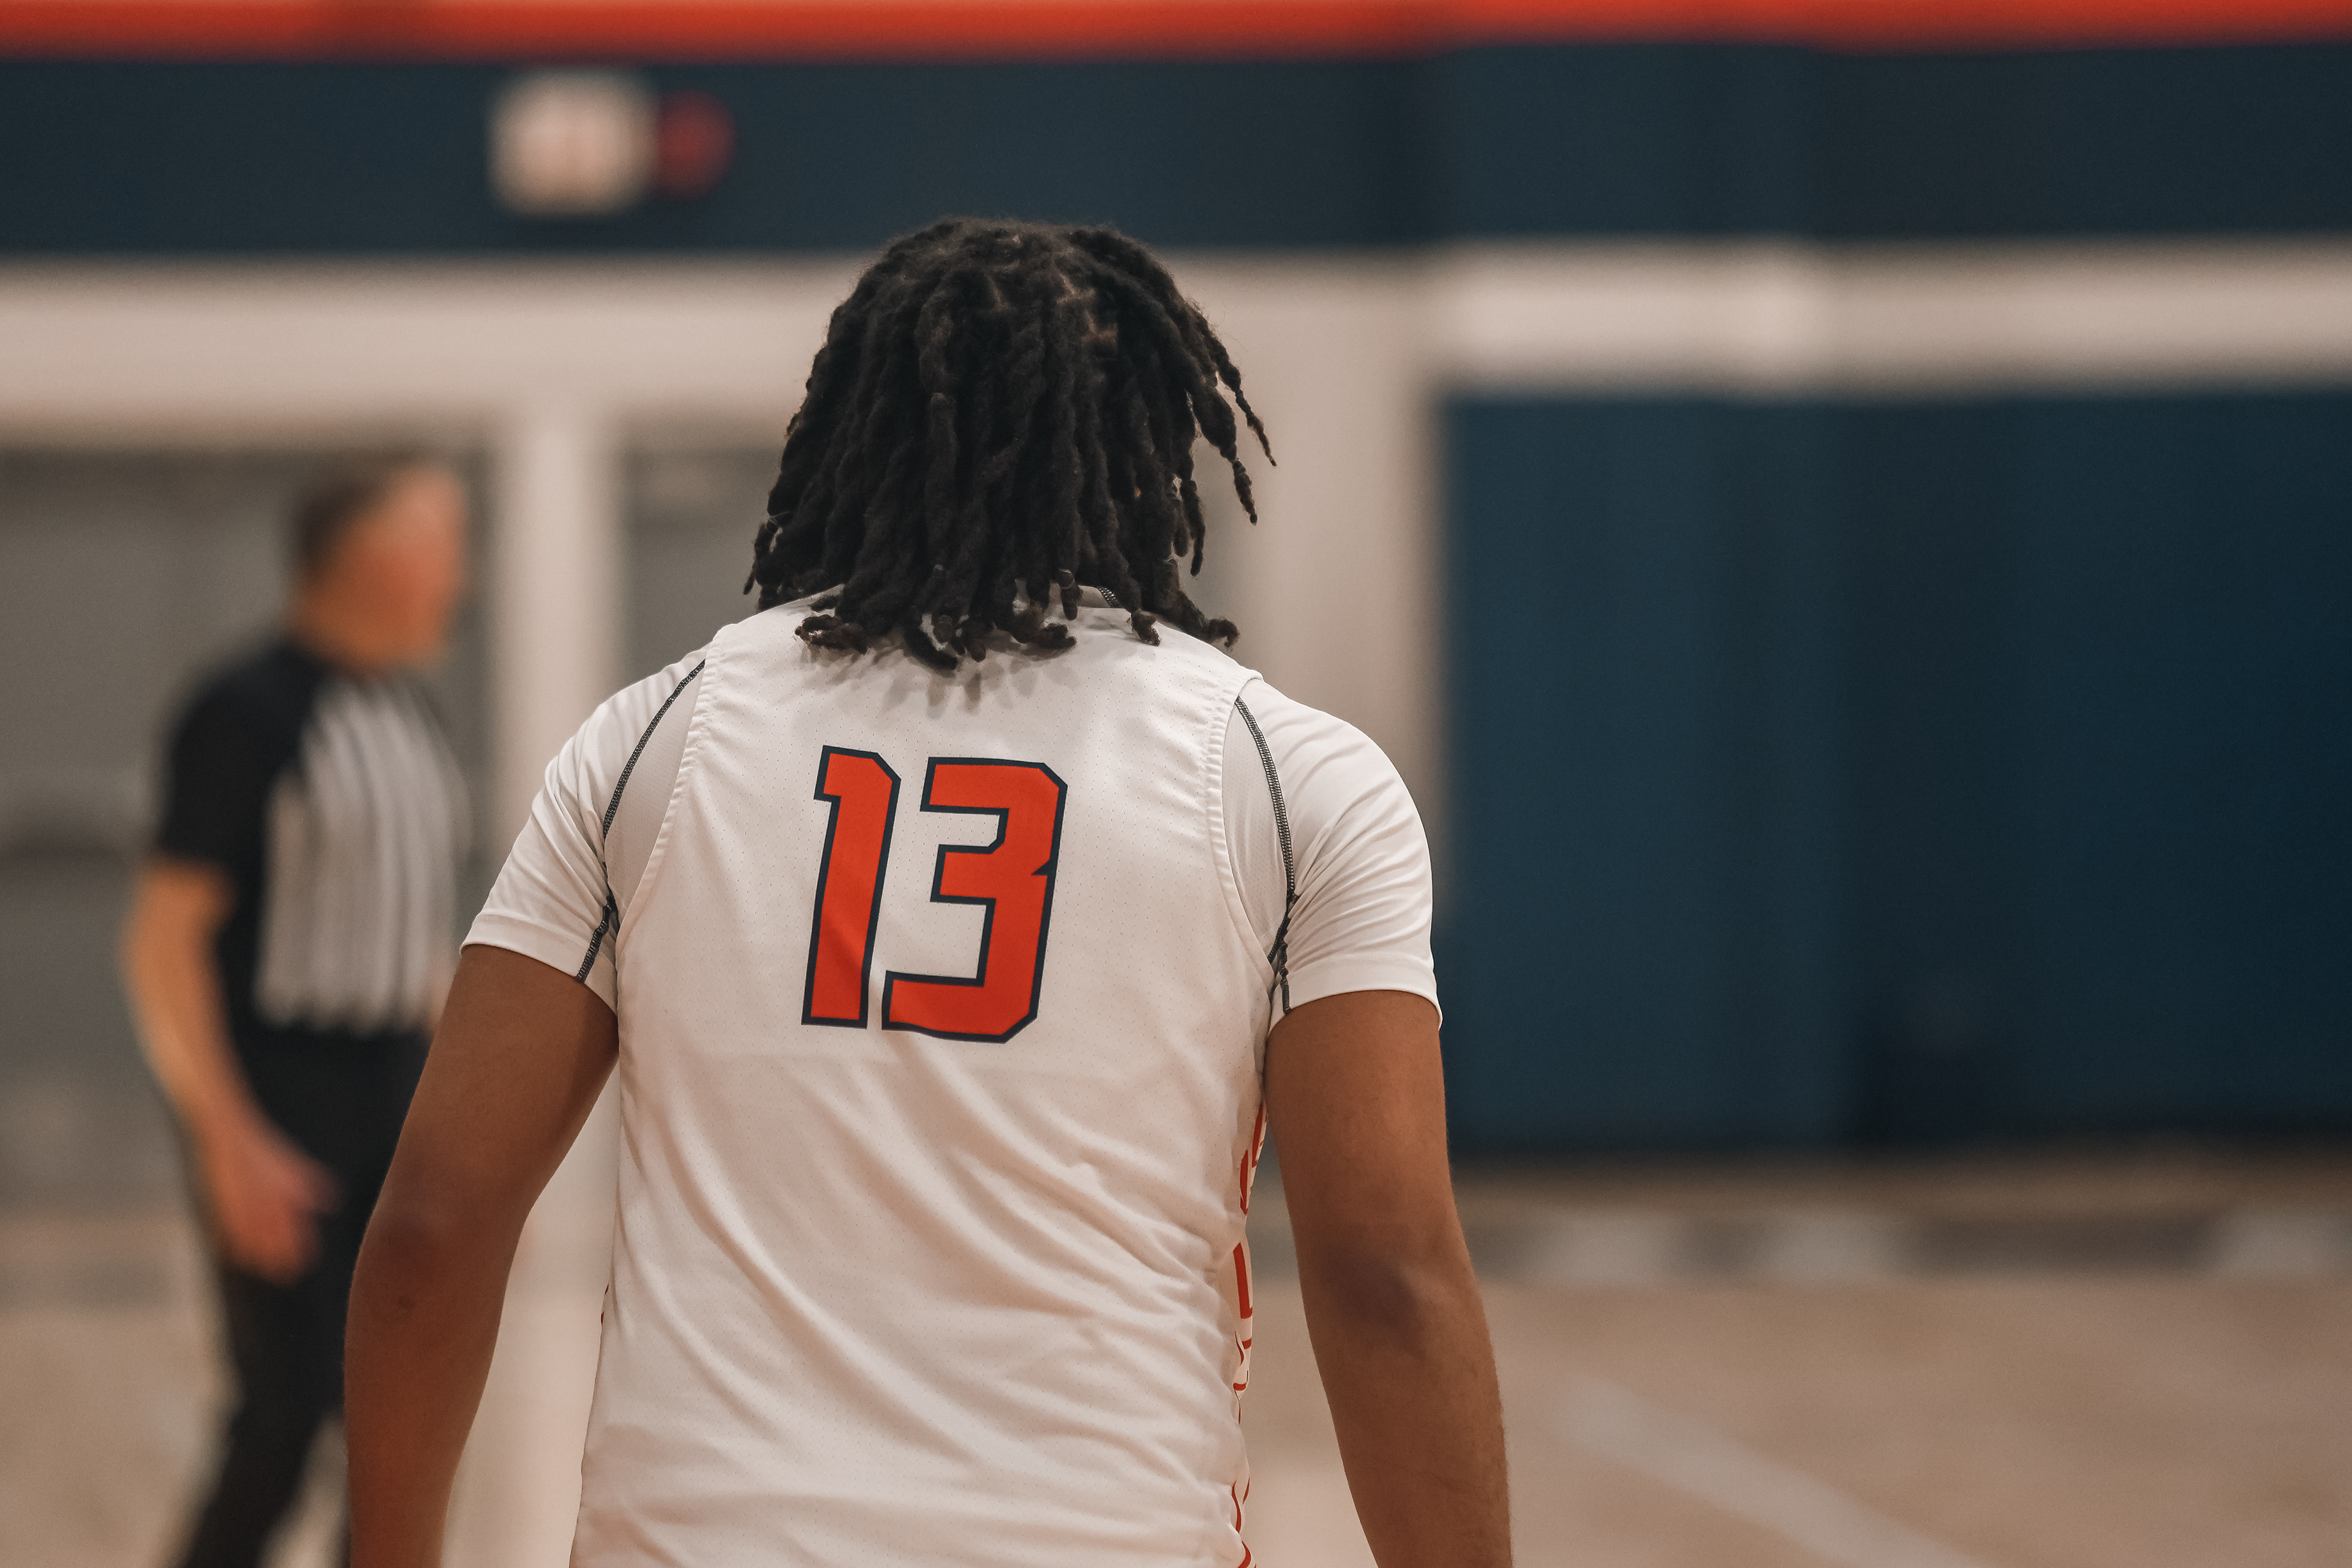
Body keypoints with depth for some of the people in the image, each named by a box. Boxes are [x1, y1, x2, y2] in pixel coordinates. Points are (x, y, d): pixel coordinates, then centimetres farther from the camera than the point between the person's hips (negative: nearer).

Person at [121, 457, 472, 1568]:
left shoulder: (408, 720, 12)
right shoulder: (249, 713, -11)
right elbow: (164, 939, -13)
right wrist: (229, 1140, -18)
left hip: (398, 1100, 7)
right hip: (275, 1098, -7)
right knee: (287, 1412, -8)